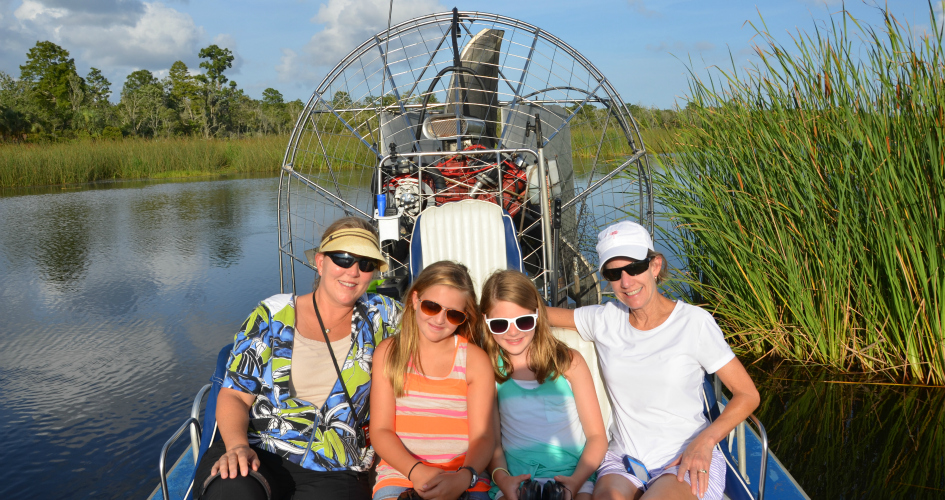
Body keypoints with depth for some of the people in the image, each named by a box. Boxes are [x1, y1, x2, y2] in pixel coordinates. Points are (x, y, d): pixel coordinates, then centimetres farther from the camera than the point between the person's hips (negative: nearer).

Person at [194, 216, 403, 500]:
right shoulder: (272, 317, 5)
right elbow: (235, 395, 3)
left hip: (332, 473, 1)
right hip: (257, 453, -1)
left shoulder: (378, 315, 8)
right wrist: (237, 445, -17)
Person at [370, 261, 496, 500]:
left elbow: (482, 437, -2)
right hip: (399, 474, 0)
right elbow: (380, 430, 2)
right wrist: (416, 470, -15)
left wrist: (464, 478, -22)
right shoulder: (388, 353, 7)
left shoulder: (476, 361, 4)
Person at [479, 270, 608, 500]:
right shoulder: (488, 370, 6)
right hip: (516, 481, 0)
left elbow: (597, 436, 4)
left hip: (572, 476, 0)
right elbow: (491, 439, 7)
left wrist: (577, 480, -12)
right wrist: (501, 476, -14)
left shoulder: (569, 362, 5)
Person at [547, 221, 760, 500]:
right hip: (623, 460, 2)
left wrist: (704, 440, -16)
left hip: (687, 462, -2)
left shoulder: (694, 322, -4)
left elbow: (747, 395, -1)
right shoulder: (604, 319, 6)